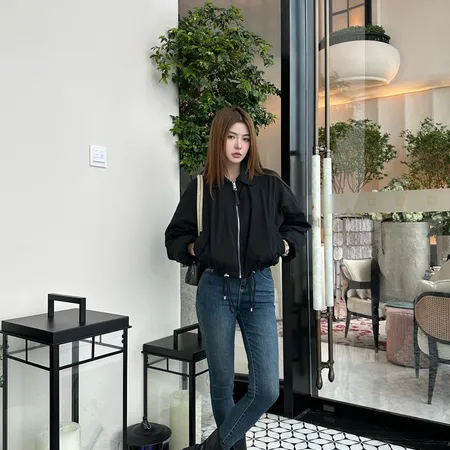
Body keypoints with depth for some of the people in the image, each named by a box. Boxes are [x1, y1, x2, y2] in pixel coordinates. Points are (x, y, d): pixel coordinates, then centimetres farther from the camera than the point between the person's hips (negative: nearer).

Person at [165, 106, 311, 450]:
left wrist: (284, 246, 0)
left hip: (259, 289, 1)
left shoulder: (270, 185, 3)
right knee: (222, 385, 9)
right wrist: (193, 248, -7)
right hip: (216, 289, 0)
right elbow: (175, 236, 11)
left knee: (267, 389, -6)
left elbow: (298, 224, 16)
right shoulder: (200, 188, 1)